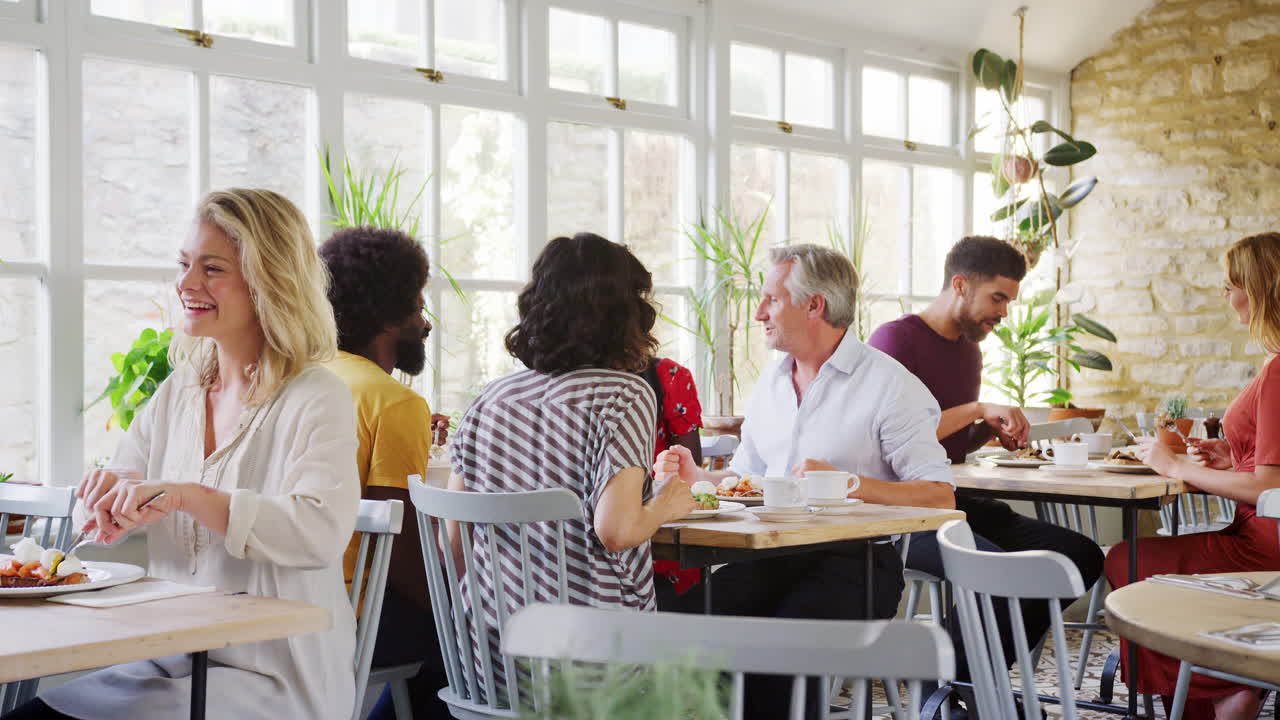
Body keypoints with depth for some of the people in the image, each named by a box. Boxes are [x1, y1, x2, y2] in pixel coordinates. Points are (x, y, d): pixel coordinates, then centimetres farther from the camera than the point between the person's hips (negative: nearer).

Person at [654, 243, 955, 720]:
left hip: (856, 558, -6)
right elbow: (744, 476, 28)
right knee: (684, 619, -20)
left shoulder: (888, 384, -4)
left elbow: (940, 497, -10)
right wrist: (696, 477, 8)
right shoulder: (771, 382, 19)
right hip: (771, 555, 6)